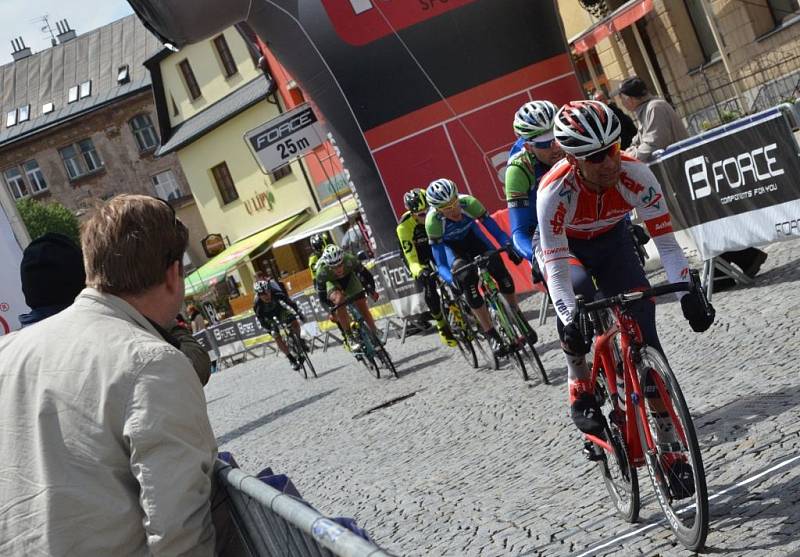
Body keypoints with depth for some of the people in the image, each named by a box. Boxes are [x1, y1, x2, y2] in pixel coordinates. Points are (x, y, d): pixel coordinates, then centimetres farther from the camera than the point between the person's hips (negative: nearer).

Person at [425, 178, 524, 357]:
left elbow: (492, 226, -29)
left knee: (500, 270, -15)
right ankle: (492, 336, -13)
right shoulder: (433, 221, -37)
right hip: (450, 245, -2)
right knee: (467, 279, -23)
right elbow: (440, 263, -35)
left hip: (470, 235, 2)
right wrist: (451, 278, -52)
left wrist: (508, 245, -45)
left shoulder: (468, 203, -35)